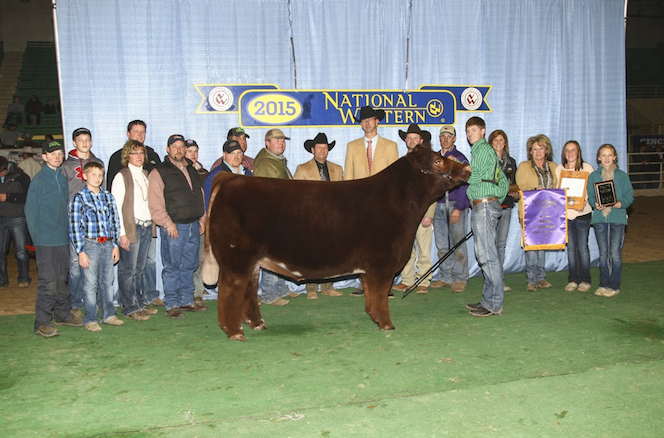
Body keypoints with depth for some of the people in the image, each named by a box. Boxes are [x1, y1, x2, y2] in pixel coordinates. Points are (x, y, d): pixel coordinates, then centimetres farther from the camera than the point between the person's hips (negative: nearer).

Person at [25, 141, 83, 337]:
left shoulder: (63, 179, 11)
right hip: (46, 240, -6)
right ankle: (42, 323, 2)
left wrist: (68, 231, 10)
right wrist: (37, 238, -7)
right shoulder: (39, 180, -7)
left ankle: (63, 314, 27)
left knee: (62, 279, 15)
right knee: (48, 282, -6)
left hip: (63, 239, 6)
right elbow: (30, 211, -6)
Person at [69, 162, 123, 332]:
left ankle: (109, 315, 23)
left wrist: (115, 245, 8)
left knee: (107, 281, 12)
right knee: (90, 284, 1)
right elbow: (74, 227, -7)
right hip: (90, 244, -4)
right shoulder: (78, 198, -4)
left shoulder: (108, 196, 10)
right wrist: (81, 251, -11)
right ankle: (90, 320, 10)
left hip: (108, 244, 4)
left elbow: (114, 222, 13)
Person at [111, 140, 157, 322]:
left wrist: (151, 225, 11)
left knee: (140, 268, 13)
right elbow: (116, 207, -10)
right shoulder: (121, 177, -5)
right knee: (128, 270, 0)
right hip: (130, 228, -6)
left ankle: (140, 302, 22)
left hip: (147, 227, 6)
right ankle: (130, 308, 8)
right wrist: (122, 233, -14)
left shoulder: (145, 174, 15)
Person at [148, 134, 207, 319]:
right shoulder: (159, 172, -4)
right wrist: (168, 223, -16)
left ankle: (187, 300, 22)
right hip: (174, 227, -6)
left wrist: (202, 218, 15)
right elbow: (155, 203, -11)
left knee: (189, 266, 12)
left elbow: (200, 196, 24)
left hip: (193, 226, 7)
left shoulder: (191, 170, 18)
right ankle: (171, 305, 6)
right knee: (172, 268, -2)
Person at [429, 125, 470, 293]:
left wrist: (458, 208, -14)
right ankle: (446, 278, 16)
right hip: (438, 205, 5)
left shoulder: (460, 158, 1)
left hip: (456, 205, -5)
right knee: (442, 245, 7)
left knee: (458, 244, -4)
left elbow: (464, 184, -6)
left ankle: (460, 279, 4)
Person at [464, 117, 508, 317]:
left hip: (484, 206, -11)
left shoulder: (483, 148, -7)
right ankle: (489, 300, 16)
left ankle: (494, 304, -7)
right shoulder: (485, 149, 23)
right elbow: (504, 182, 25)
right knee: (485, 254, 11)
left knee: (487, 255, -10)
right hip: (486, 206, 11)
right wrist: (496, 201, 24)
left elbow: (473, 177, -14)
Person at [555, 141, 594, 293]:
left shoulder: (587, 168, 2)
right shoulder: (559, 169, 11)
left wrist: (585, 201, -17)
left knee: (582, 247, -1)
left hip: (582, 213, -3)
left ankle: (585, 280, 9)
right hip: (565, 213, 3)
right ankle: (573, 279, 13)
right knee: (571, 247, 6)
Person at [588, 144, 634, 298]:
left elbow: (630, 196, 4)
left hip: (618, 218, -2)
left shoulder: (622, 176, 5)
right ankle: (603, 285, 15)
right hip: (599, 218, 2)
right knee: (603, 253, 8)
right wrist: (595, 204, -12)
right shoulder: (593, 176, 9)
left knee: (615, 253, -3)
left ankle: (614, 286, 5)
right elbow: (590, 197, 9)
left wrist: (621, 203, -16)